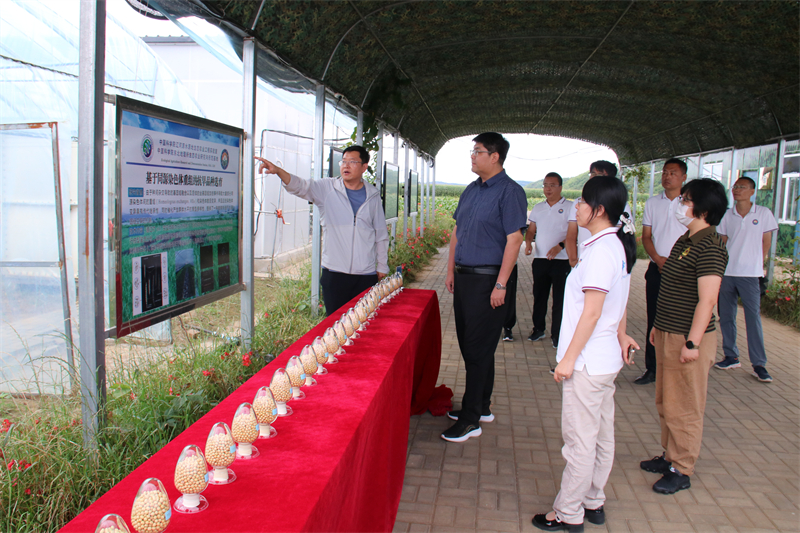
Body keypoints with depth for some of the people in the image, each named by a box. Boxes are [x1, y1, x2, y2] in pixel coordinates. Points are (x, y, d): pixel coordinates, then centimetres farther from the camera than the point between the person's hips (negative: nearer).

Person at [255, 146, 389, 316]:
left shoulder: (373, 195, 6)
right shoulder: (327, 189, 2)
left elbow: (381, 234, 12)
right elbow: (300, 186, -15)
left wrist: (382, 268, 13)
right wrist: (278, 171, -35)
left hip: (366, 275, 1)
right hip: (334, 274, -1)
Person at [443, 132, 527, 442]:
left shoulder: (509, 191, -10)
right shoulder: (471, 190, 14)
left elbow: (514, 239, -15)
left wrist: (500, 285, -19)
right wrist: (451, 271, 15)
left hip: (487, 280, -8)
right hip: (464, 277, 8)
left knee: (478, 349, -3)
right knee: (468, 345, 13)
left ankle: (471, 419, 6)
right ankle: (481, 407, 27)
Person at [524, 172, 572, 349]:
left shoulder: (570, 207, -2)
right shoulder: (538, 208, 13)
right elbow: (531, 230, 16)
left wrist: (560, 246, -21)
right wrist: (528, 242, -5)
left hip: (561, 260, -5)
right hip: (540, 259, 5)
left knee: (559, 299, 0)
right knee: (539, 296, 12)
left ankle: (556, 334, 8)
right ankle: (538, 328, 25)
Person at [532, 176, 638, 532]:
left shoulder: (601, 250, -21)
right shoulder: (619, 246, 8)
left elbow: (591, 311, -22)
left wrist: (568, 358, -18)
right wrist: (621, 333, 28)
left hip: (587, 361, -10)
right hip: (606, 359, 10)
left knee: (579, 440, 2)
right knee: (600, 436, 18)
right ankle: (593, 502, 32)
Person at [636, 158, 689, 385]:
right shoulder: (652, 203, 11)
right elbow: (646, 236, 8)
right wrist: (658, 259, -7)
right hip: (656, 270, 3)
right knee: (654, 321, 6)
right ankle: (651, 369, 15)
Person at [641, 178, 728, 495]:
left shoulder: (709, 247, -18)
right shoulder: (684, 241, 11)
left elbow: (707, 299, -22)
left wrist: (692, 342, -23)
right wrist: (659, 326, 21)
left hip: (688, 338, -9)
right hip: (668, 335, 10)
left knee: (683, 406, 1)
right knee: (665, 401, 18)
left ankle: (682, 470, 14)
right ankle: (670, 455, 33)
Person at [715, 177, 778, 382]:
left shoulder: (763, 213, -1)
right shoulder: (727, 215, 6)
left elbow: (766, 241, 6)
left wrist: (757, 264, 3)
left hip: (749, 275, -3)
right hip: (726, 273, 3)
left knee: (753, 318, -4)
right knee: (726, 317, 8)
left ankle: (759, 364, 2)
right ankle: (731, 357, 20)